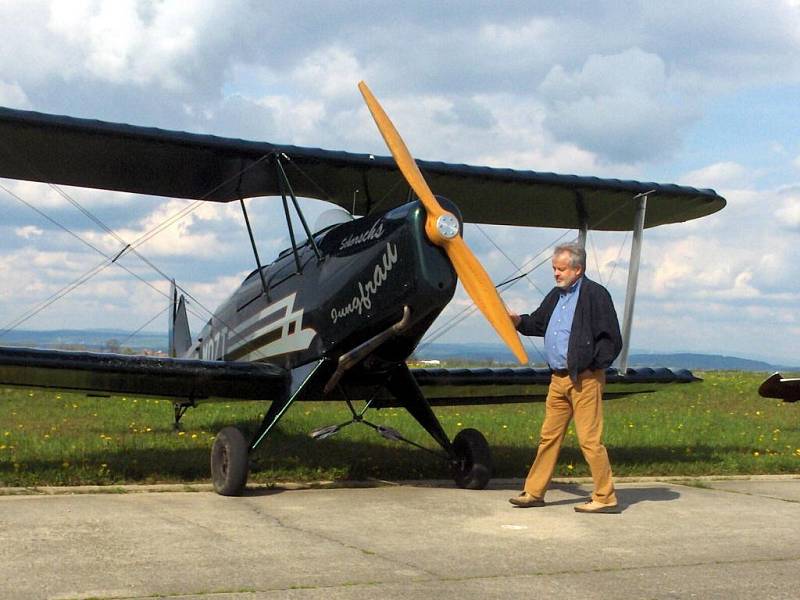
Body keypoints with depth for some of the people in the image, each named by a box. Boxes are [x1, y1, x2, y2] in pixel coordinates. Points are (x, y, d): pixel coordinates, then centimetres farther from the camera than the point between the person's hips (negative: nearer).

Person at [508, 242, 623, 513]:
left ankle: (605, 498, 5)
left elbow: (611, 338, -12)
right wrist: (519, 321, 7)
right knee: (549, 436, 13)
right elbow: (538, 323, 25)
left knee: (589, 439, -5)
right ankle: (534, 492, 21)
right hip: (558, 379, 8)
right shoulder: (556, 295, 15)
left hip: (585, 379, -8)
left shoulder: (595, 294, -10)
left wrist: (591, 366, -14)